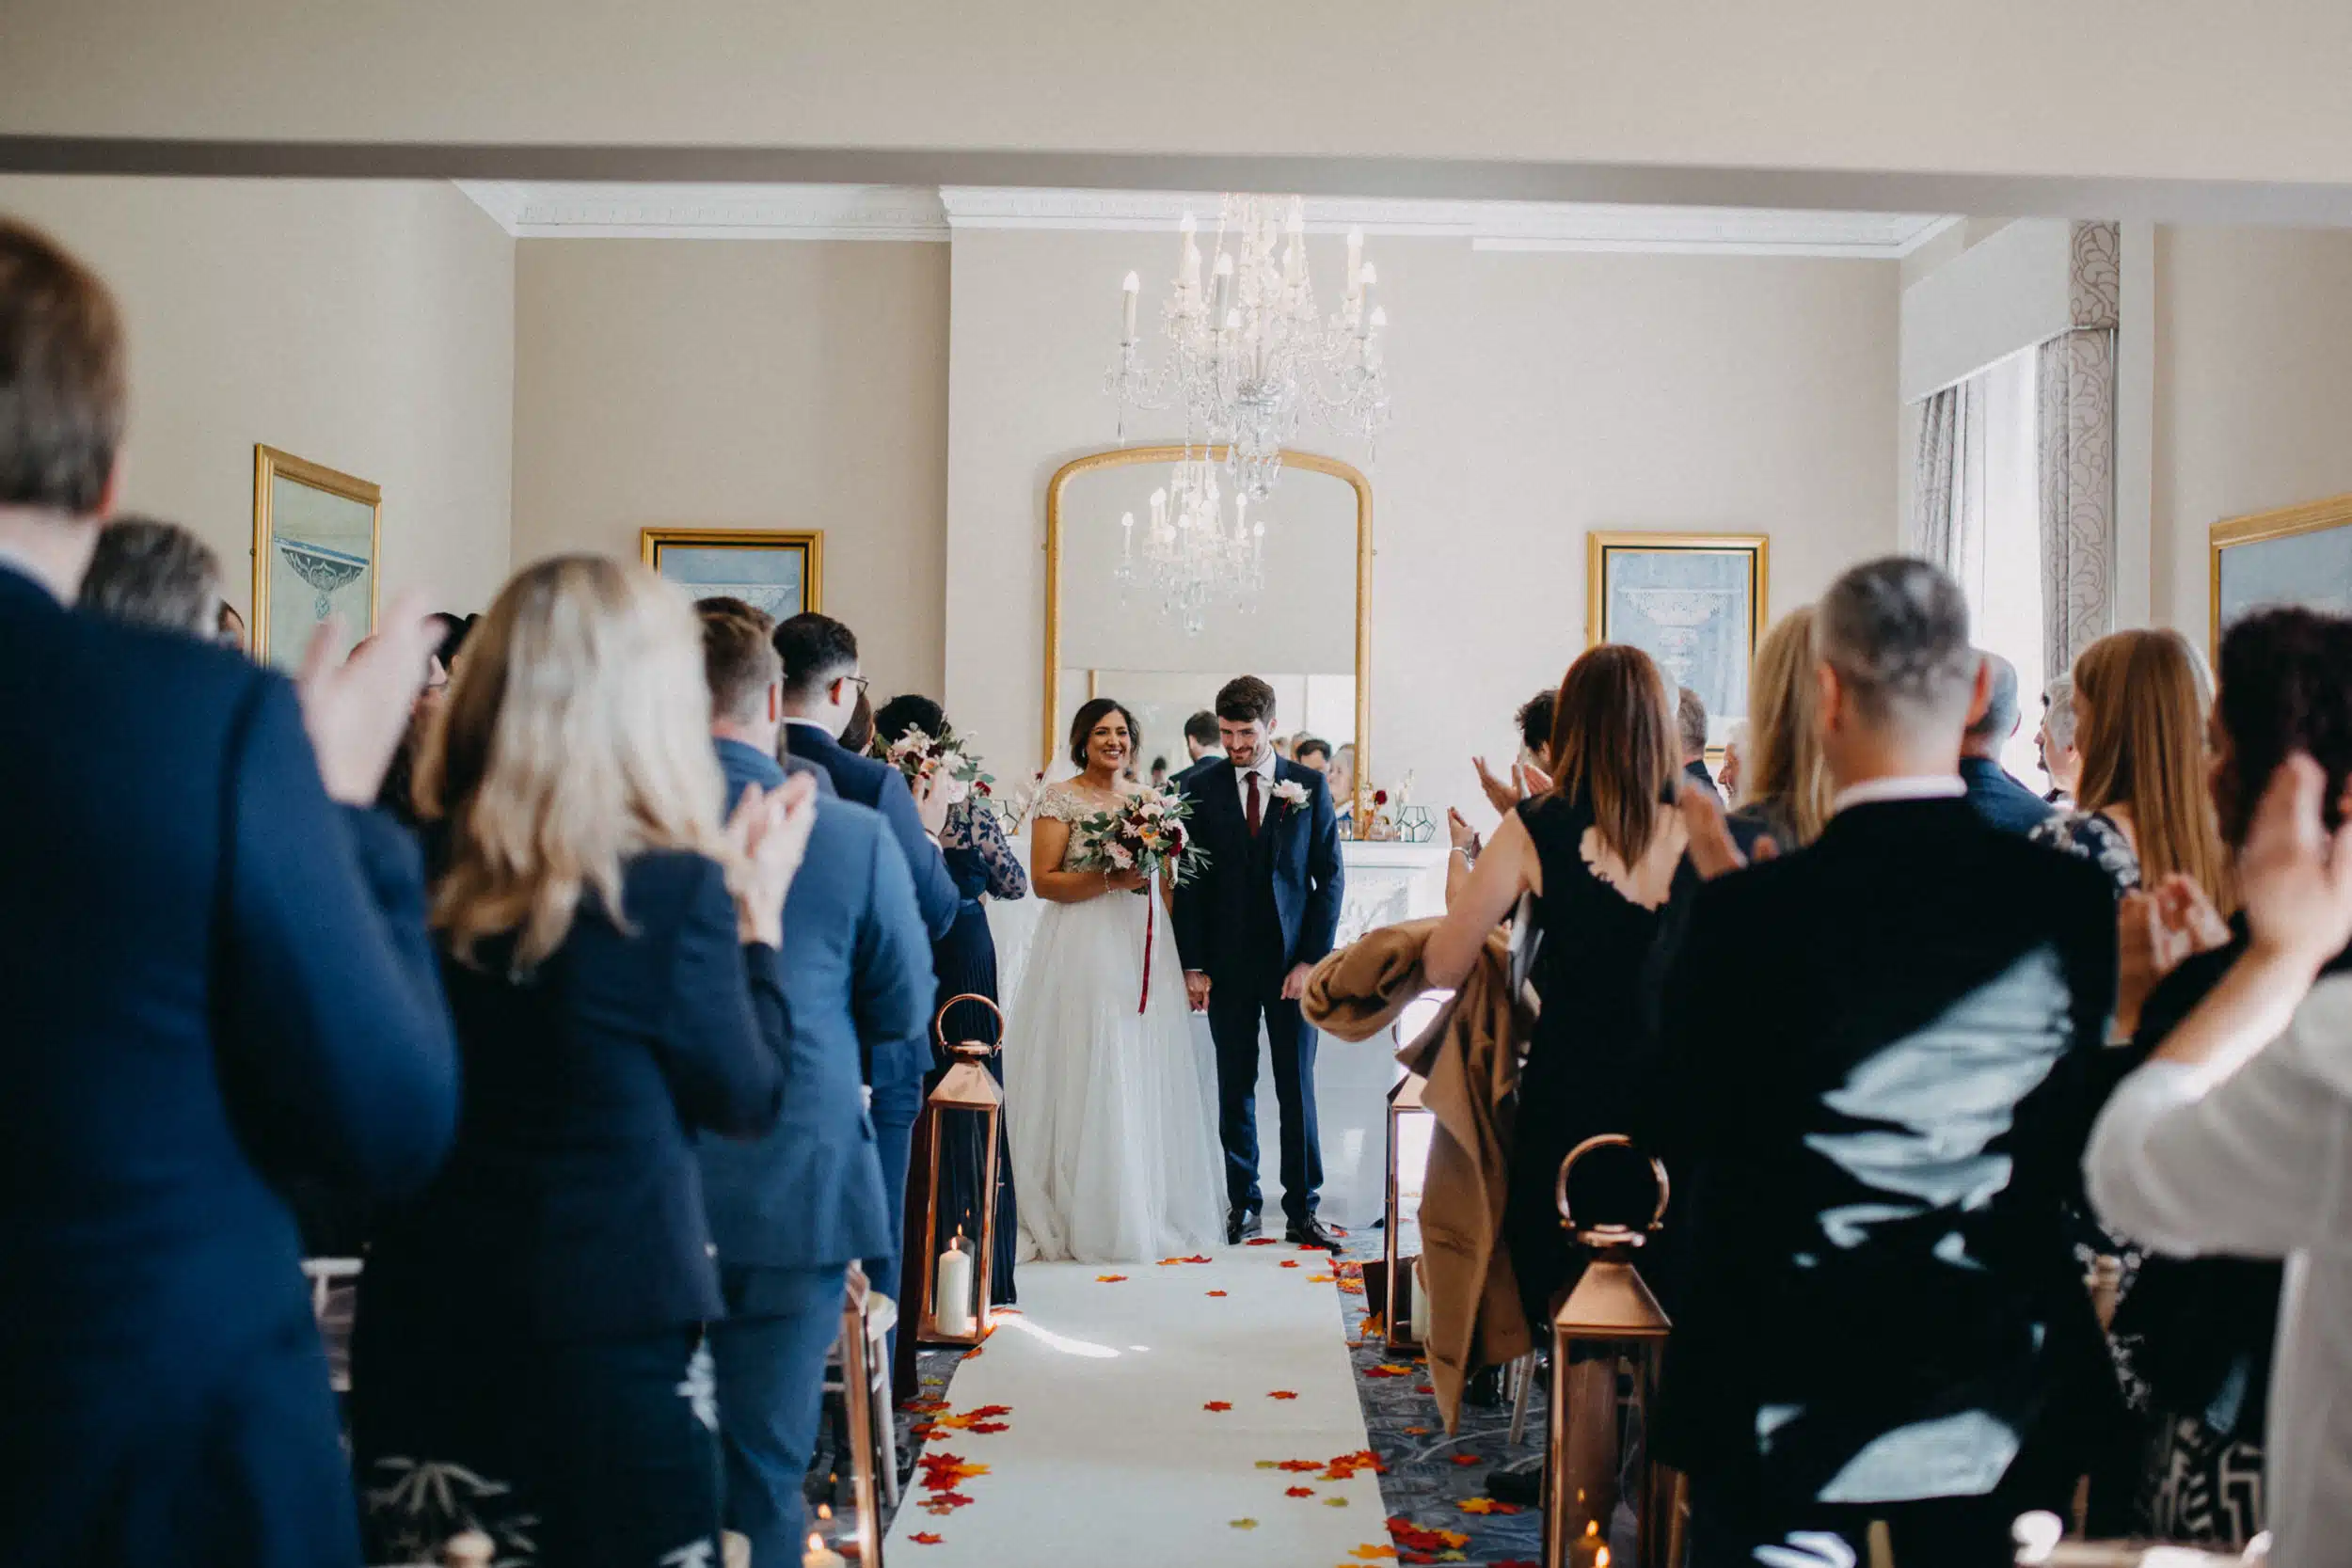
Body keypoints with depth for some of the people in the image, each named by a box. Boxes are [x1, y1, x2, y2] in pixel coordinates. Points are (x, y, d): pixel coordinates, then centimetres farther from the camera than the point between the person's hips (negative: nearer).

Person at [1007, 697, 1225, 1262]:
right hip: (1083, 951, -5)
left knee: (1144, 1080, 5)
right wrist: (1111, 880, -17)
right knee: (1087, 1079, -6)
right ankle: (1086, 1219, 0)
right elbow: (1043, 880, -8)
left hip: (1143, 949, 5)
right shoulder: (1060, 799, -1)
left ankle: (1146, 1211, 13)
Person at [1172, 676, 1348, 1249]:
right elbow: (1188, 880, 4)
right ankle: (1242, 1203, 17)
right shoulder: (1202, 787, 3)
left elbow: (1330, 876, 2)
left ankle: (1302, 1210, 10)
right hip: (1227, 962, 1)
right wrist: (1194, 964, -2)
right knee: (1235, 1088, 6)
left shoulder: (1310, 785, 2)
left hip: (1293, 960, -1)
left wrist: (1312, 959, -6)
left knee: (1297, 1088, 3)